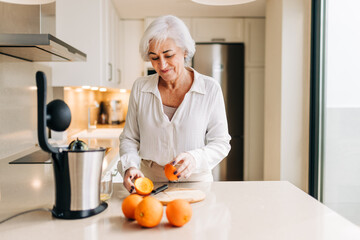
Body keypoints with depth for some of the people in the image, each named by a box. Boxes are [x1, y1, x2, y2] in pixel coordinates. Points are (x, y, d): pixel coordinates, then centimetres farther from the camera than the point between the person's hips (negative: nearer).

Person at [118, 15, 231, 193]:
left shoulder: (210, 89, -4)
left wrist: (195, 158, -21)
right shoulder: (140, 88, 3)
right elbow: (129, 138, 9)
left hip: (195, 181, -1)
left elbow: (221, 143, -1)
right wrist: (130, 166, -11)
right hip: (149, 181, 2)